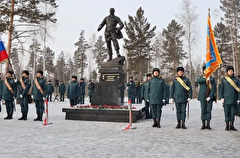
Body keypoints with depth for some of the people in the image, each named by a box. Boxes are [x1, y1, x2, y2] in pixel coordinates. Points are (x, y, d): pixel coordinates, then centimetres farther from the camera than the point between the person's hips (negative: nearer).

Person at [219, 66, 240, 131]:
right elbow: (221, 89, 4)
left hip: (234, 100, 1)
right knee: (227, 112, 0)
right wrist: (221, 98, -4)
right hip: (226, 99, -1)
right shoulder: (223, 79, 5)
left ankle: (232, 125, 14)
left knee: (233, 112, 5)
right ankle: (227, 125, 7)